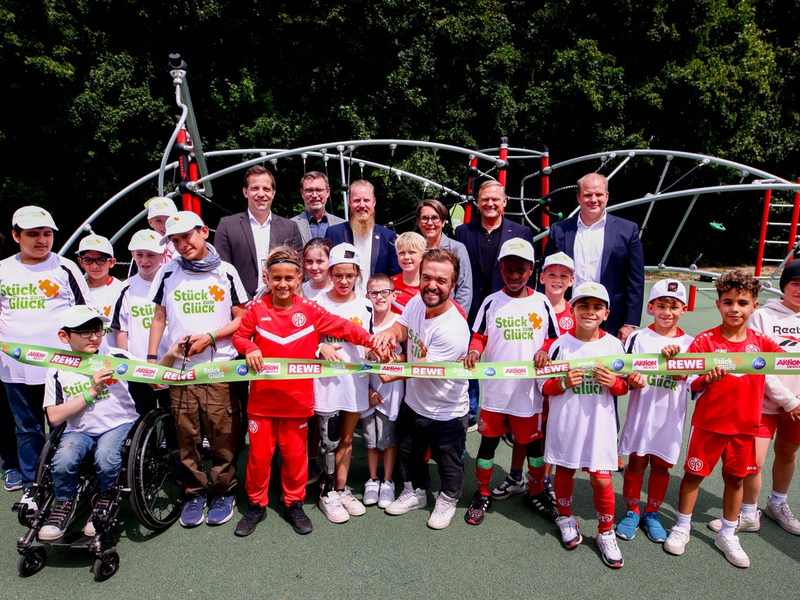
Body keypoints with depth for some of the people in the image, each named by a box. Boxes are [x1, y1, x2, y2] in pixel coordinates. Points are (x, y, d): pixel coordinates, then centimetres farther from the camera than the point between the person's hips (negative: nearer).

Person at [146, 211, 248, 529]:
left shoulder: (226, 272, 4)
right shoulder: (168, 273, 10)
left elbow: (241, 319, 5)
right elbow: (159, 318, 16)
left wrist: (210, 337, -9)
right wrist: (151, 358, 8)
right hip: (179, 369, 2)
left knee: (223, 435, 0)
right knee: (186, 437, 5)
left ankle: (224, 492, 18)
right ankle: (194, 493, 23)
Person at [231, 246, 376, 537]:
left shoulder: (310, 310, -4)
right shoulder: (257, 308, -3)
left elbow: (343, 327, -5)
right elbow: (239, 336, 5)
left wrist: (372, 341, -17)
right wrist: (249, 348, -17)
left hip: (297, 398, 0)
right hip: (262, 397, 0)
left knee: (295, 453, 12)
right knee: (259, 453, 10)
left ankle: (294, 504, 32)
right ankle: (256, 505, 31)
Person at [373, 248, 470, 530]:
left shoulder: (454, 330, -34)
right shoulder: (416, 302, -12)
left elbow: (424, 368, -28)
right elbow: (401, 328, 3)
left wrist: (391, 374, -18)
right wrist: (389, 333, -21)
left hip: (446, 412, -6)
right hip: (412, 403, 7)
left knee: (448, 461, 17)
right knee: (409, 453, 26)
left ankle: (447, 500, 45)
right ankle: (415, 492, 51)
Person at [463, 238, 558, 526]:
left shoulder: (541, 302, 0)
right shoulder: (491, 302, 0)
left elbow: (553, 338, 5)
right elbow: (479, 335, 6)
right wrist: (474, 351, -15)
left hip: (529, 388, 0)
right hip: (495, 387, 0)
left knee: (534, 442, 14)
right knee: (488, 440, 11)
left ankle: (536, 493, 37)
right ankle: (482, 495, 30)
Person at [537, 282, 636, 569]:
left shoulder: (614, 345, -2)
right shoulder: (560, 344, -6)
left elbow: (624, 386, 6)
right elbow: (543, 385, -2)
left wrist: (614, 382, -16)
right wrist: (563, 383, -21)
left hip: (599, 423, 0)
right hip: (565, 423, 0)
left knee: (601, 479, 1)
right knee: (564, 471, 15)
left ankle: (605, 533, 24)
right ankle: (566, 517, 40)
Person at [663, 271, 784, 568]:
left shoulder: (761, 342, 0)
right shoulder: (705, 341, -12)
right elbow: (689, 381, -12)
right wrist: (708, 379, -30)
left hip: (744, 424, 3)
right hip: (708, 422, -3)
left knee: (736, 478, 15)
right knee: (694, 473, 9)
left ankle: (727, 535, 34)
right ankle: (682, 527, 28)